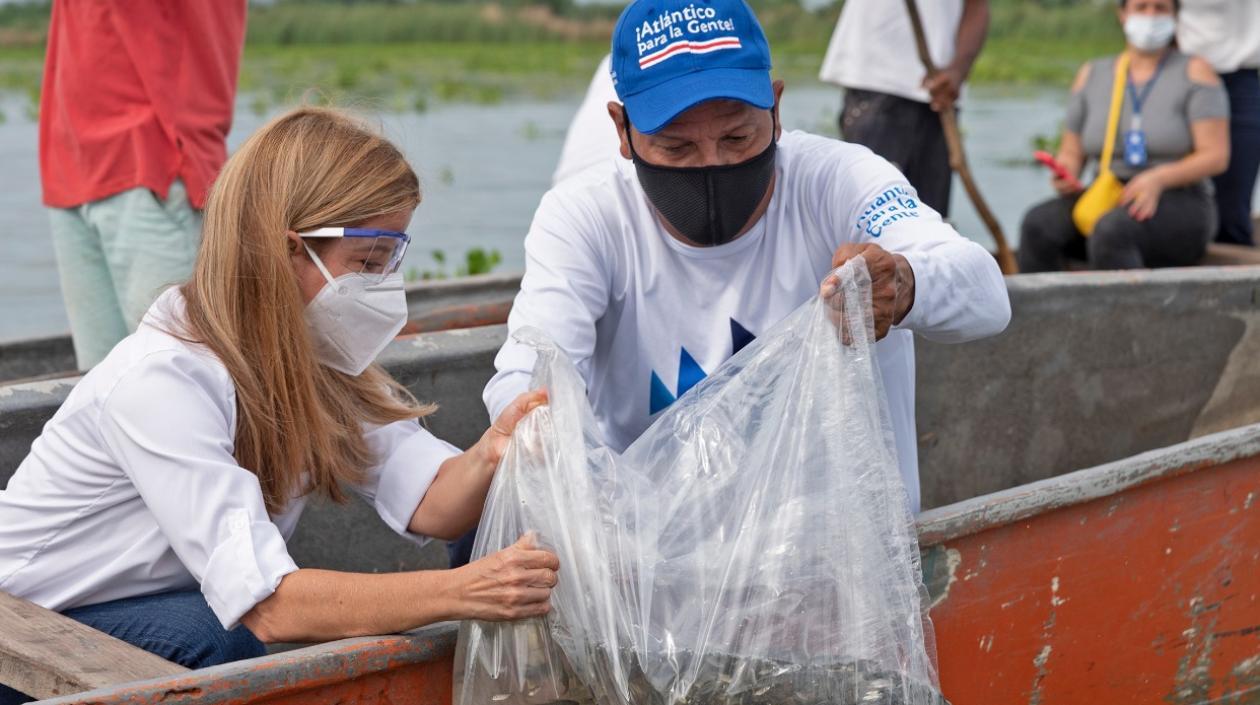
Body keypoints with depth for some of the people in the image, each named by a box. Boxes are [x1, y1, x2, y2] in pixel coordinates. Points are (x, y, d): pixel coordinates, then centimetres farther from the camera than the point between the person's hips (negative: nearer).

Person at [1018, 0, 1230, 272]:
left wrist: (1159, 178, -24)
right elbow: (1070, 154, 14)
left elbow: (1217, 156, -7)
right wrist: (1065, 176, -11)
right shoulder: (1092, 74, 13)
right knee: (1038, 224, -26)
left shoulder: (1194, 72, 0)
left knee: (1110, 231, -37)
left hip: (1179, 207, -4)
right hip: (1105, 204, 4)